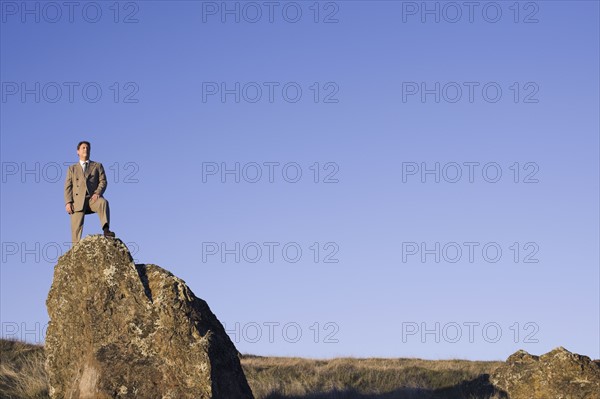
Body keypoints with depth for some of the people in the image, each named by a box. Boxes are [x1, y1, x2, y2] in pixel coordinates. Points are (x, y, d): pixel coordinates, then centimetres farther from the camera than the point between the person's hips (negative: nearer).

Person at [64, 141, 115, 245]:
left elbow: (103, 181, 9)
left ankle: (106, 229, -47)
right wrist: (68, 202, -3)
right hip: (78, 200, 1)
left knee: (103, 202, -35)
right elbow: (68, 187, 13)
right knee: (76, 227, -13)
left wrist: (98, 193, -13)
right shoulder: (72, 168, 24)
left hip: (92, 198, -1)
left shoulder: (97, 166, 22)